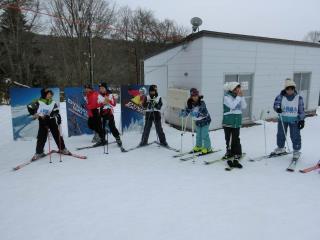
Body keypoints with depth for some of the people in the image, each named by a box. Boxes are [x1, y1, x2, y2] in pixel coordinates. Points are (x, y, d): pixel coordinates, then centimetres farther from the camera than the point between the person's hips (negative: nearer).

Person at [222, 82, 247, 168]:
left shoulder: (238, 97, 6)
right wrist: (238, 97, -19)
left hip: (237, 122, 3)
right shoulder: (227, 97, -9)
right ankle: (229, 152, 32)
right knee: (228, 139, 12)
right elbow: (232, 106, -23)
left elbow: (244, 107, -1)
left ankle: (236, 156, 3)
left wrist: (242, 97, -9)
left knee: (236, 139, -1)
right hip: (228, 122, -3)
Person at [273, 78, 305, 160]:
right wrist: (277, 108, -29)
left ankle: (296, 151, 20)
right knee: (280, 134, 12)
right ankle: (280, 148, 34)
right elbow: (276, 104, -6)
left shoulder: (299, 98, -4)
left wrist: (302, 120, -2)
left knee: (295, 136, 2)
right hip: (282, 119, 2)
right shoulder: (281, 96, -5)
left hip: (294, 120, -1)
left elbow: (301, 110, 1)